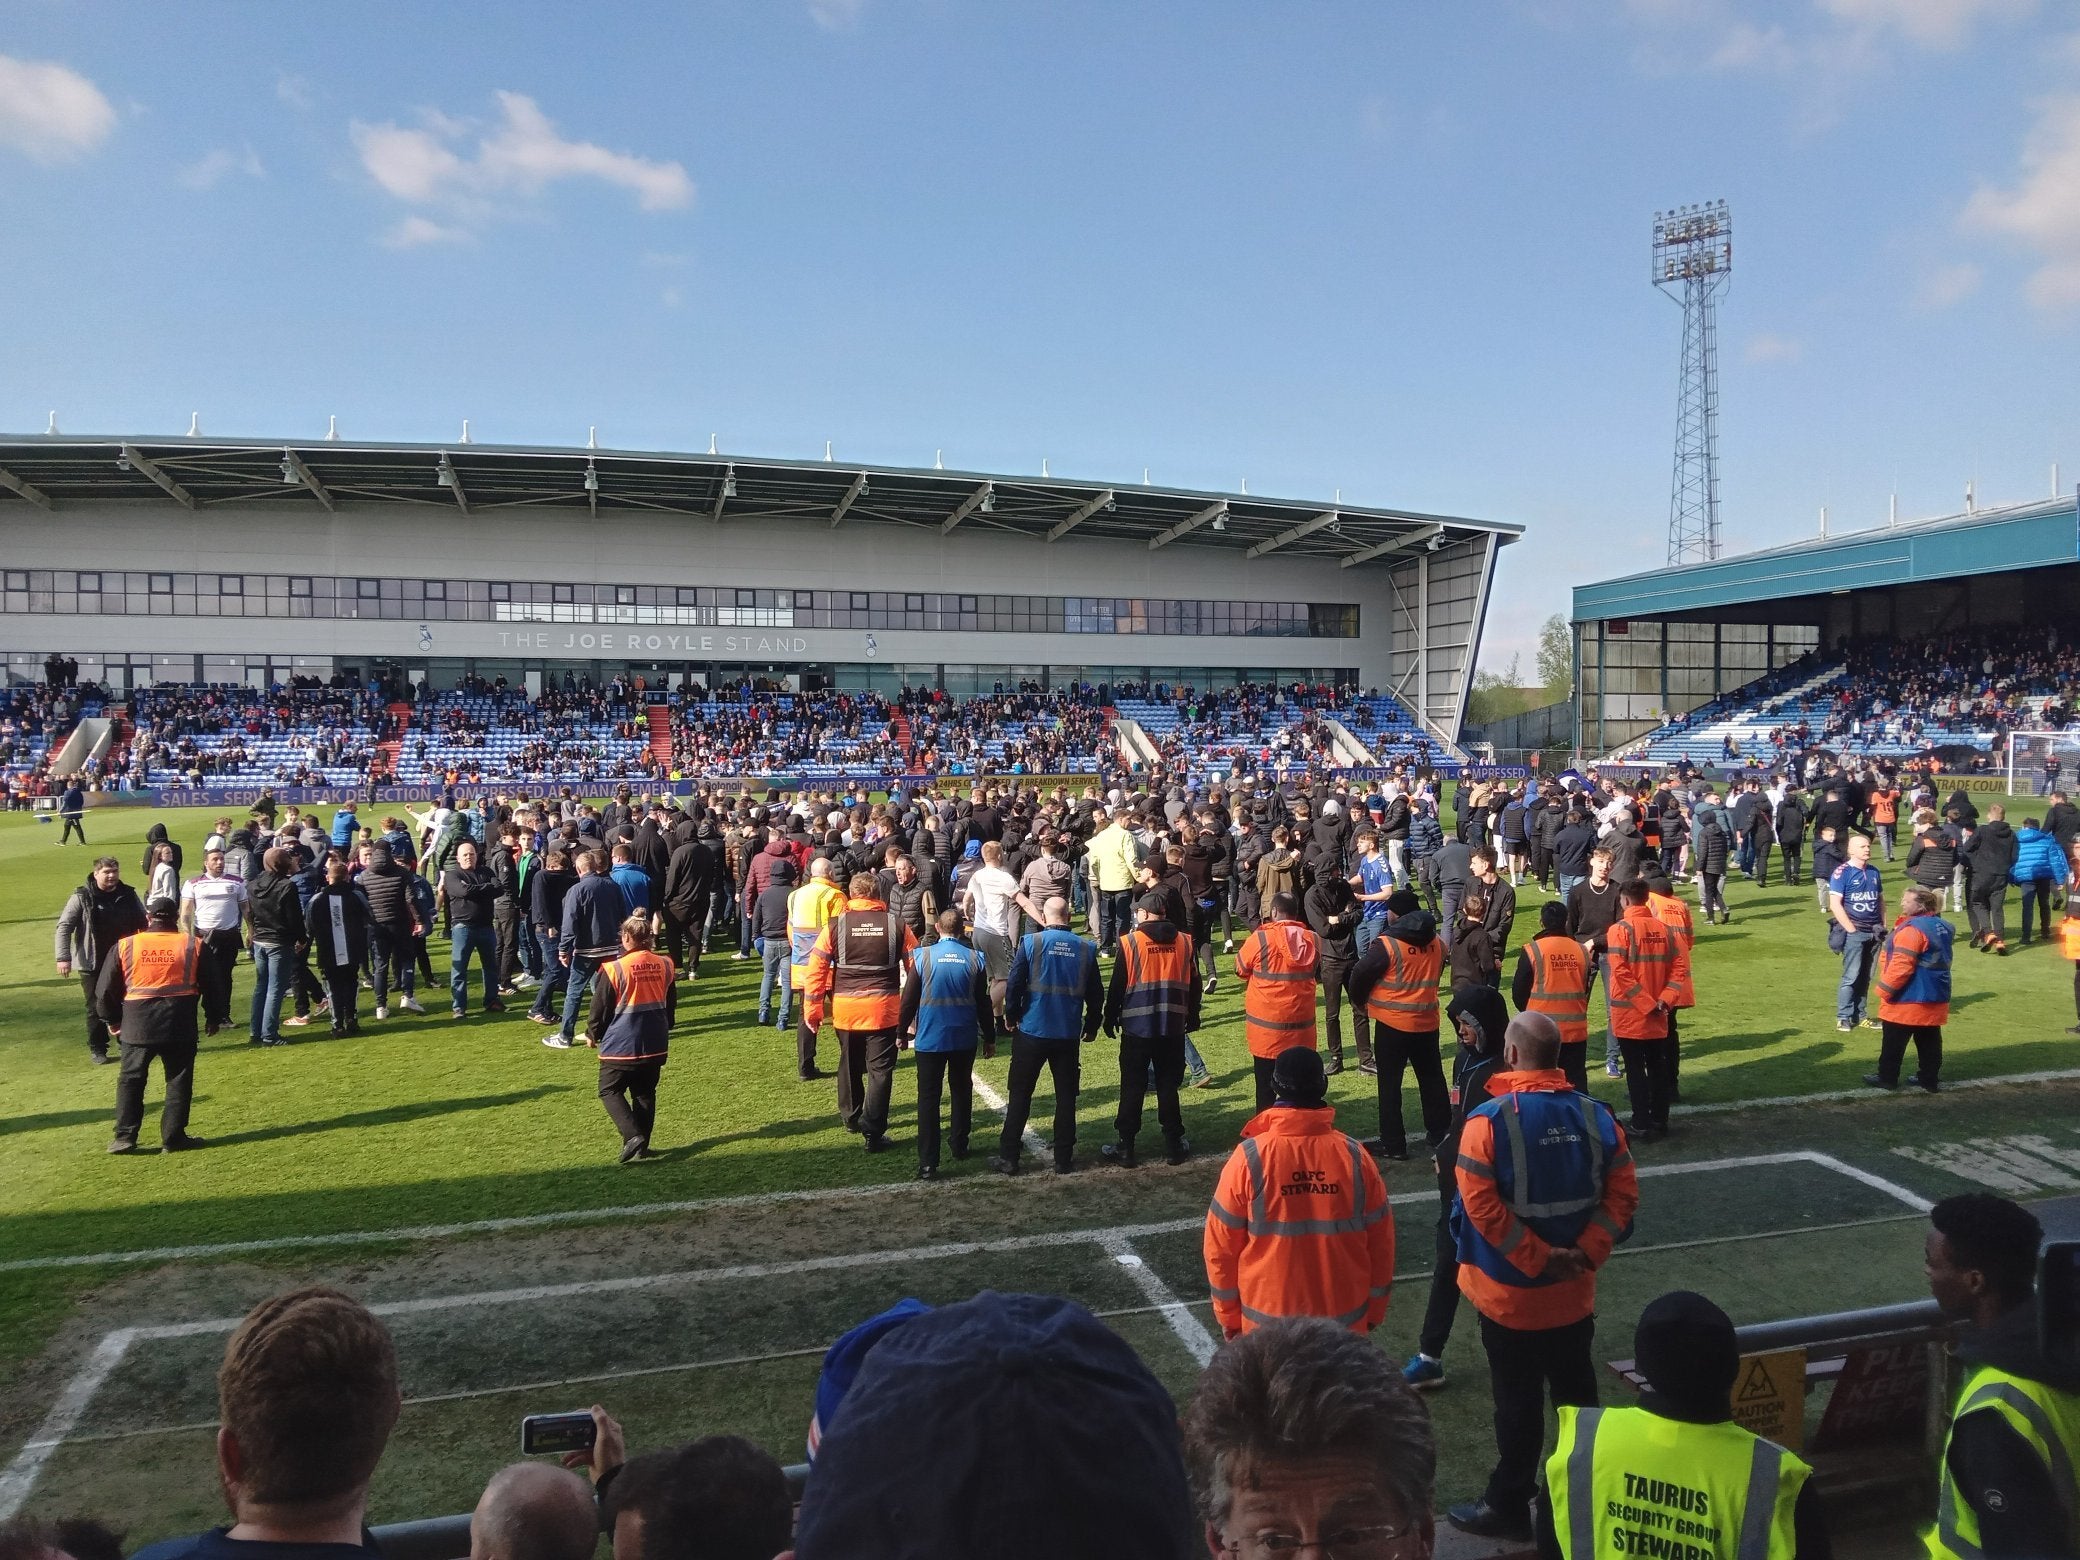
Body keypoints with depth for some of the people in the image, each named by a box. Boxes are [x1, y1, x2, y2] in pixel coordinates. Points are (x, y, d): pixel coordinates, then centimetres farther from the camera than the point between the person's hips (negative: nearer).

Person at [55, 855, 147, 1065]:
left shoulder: (129, 895, 1)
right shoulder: (82, 897, -9)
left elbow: (143, 924, 11)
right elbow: (64, 927, -9)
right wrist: (64, 957, -17)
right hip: (92, 963, -3)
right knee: (96, 1008, 5)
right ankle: (97, 1049, 18)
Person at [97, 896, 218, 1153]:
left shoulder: (125, 946, 3)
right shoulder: (194, 945, 2)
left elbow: (105, 990, 8)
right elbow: (213, 984, 7)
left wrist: (112, 1021, 23)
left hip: (137, 1024, 1)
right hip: (180, 1024, 0)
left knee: (130, 1080, 14)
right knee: (179, 1080, 9)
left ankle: (125, 1138, 13)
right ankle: (173, 1137, 11)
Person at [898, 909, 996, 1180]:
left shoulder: (923, 956, -8)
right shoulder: (975, 959, -3)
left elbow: (909, 998, -4)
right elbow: (984, 1003, 4)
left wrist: (902, 1032, 8)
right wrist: (989, 1038, 14)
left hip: (930, 1037, -2)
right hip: (964, 1037, 2)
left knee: (928, 1097, 0)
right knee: (962, 1091, 21)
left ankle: (928, 1163, -6)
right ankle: (960, 1146, 31)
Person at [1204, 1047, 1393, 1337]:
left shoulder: (1249, 1158, -15)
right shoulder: (1355, 1157, -9)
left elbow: (1222, 1246, -8)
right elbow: (1380, 1241, 1)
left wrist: (1228, 1314, 6)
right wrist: (1375, 1309, 15)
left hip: (1268, 1319, -2)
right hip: (1344, 1318, 2)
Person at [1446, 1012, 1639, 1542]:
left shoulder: (1489, 1120, -19)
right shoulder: (1596, 1115, -4)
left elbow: (1481, 1204, -23)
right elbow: (1623, 1194, -5)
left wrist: (1536, 1258, -15)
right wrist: (1587, 1252, -7)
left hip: (1510, 1293, -4)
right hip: (1573, 1291, 4)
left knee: (1518, 1403, 8)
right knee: (1577, 1393, 20)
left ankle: (1508, 1506, 22)